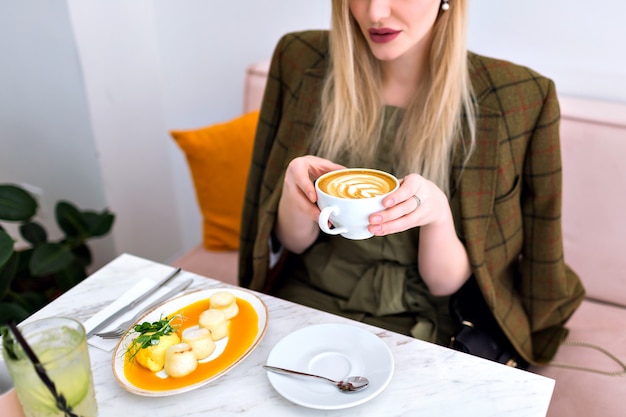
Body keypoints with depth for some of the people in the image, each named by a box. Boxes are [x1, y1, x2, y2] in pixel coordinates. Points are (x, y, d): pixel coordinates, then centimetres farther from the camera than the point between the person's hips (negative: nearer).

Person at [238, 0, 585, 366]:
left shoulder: (518, 99, -11)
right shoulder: (300, 61, -4)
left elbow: (448, 284, -6)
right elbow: (294, 241, 3)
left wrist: (437, 212, -27)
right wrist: (294, 190, -19)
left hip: (417, 328, -1)